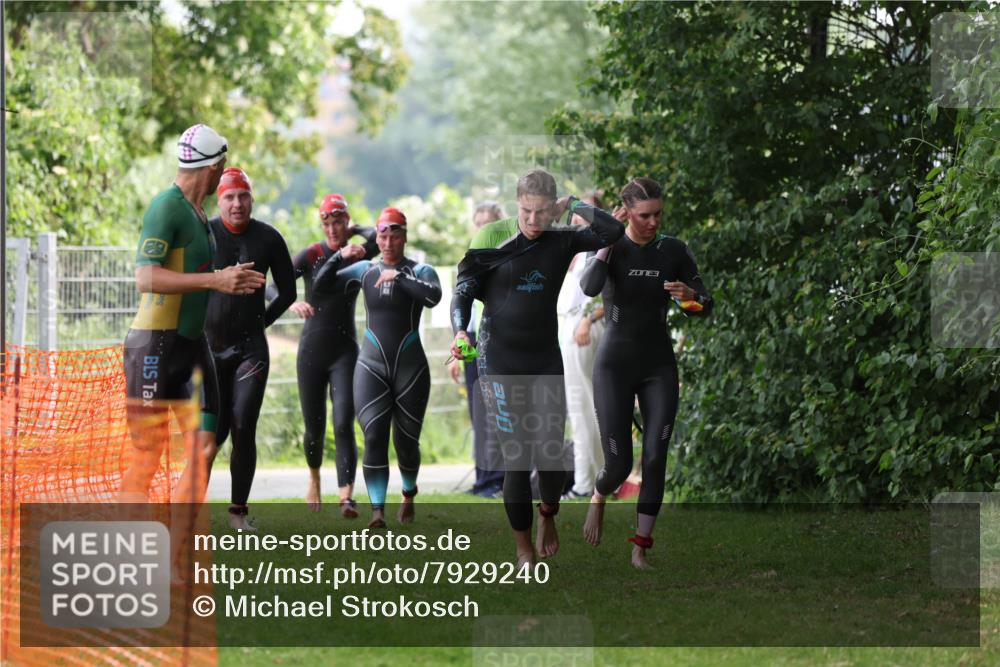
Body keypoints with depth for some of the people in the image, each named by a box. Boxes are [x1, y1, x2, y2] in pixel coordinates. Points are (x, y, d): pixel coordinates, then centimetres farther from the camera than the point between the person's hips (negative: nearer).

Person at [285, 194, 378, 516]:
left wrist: (353, 231, -6)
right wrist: (291, 303, -35)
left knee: (344, 424, -16)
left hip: (345, 350, 0)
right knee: (315, 429, 7)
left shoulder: (358, 254, 1)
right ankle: (314, 475, 38)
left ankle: (346, 496, -22)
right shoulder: (310, 255, -3)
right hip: (312, 350, 0)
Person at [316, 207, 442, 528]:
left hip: (411, 367, -1)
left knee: (406, 441, 6)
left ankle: (409, 493, 36)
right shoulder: (365, 270, 8)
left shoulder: (420, 271, -1)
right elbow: (320, 285, 6)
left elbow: (433, 296, -23)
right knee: (374, 437, -15)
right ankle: (377, 509, -18)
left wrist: (398, 277, -23)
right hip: (371, 366, 1)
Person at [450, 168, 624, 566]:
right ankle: (523, 548, 11)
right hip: (499, 362, -2)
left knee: (550, 455, -6)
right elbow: (463, 293, -5)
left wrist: (573, 205, -6)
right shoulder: (492, 237, -5)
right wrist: (460, 332, -22)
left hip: (546, 361, 2)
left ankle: (548, 516, 27)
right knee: (515, 458, -4)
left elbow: (613, 231, -13)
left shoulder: (562, 241, 1)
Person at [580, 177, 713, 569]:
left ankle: (641, 548, -2)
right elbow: (589, 287, -28)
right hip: (615, 364, -2)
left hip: (659, 365, 2)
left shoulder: (674, 251, 0)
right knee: (619, 463, -3)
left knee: (655, 456, -10)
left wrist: (689, 296, -19)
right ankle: (598, 498, 32)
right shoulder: (608, 249, -7)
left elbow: (704, 308, 3)